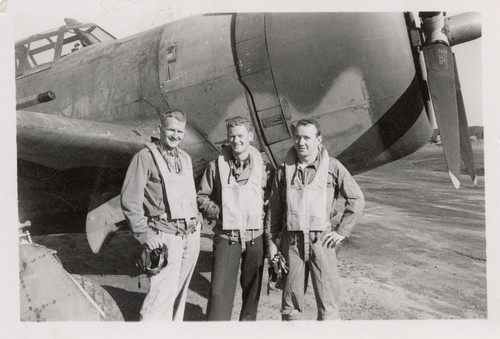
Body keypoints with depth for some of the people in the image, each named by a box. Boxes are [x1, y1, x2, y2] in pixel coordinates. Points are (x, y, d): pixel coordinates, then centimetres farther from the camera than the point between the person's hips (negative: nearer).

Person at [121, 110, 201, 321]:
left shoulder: (185, 158, 16)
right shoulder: (145, 157, -6)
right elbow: (130, 201, -10)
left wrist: (196, 221, 15)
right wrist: (145, 234, -15)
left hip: (191, 234, 7)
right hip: (165, 236, -7)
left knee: (180, 290, 14)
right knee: (163, 292, -10)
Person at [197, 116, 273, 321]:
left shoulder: (263, 168, 3)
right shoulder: (216, 166, 0)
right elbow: (201, 196, 7)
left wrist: (265, 213, -4)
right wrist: (217, 212, -7)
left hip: (255, 236, 2)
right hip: (226, 236, -1)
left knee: (253, 288, 14)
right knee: (219, 290, -3)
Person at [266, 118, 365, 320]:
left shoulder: (332, 167, -2)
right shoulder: (284, 169, 4)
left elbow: (356, 199, 2)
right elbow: (274, 208, 9)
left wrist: (342, 231, -2)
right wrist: (271, 241, 7)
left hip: (321, 240, -2)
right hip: (291, 241, 2)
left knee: (328, 303, 3)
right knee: (291, 301, 11)